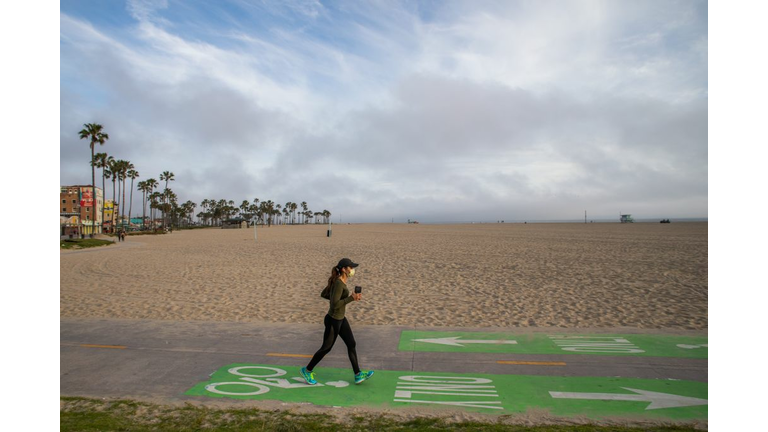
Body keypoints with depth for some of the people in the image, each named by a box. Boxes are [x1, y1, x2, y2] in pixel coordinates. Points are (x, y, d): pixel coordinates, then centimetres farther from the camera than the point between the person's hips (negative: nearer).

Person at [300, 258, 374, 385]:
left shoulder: (338, 280, 2)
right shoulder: (339, 284, -26)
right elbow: (335, 305, -30)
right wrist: (351, 298, -28)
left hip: (340, 318, 9)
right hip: (333, 321, -9)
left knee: (351, 344, 7)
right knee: (326, 348, 8)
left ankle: (358, 375, 12)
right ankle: (307, 370, 27)